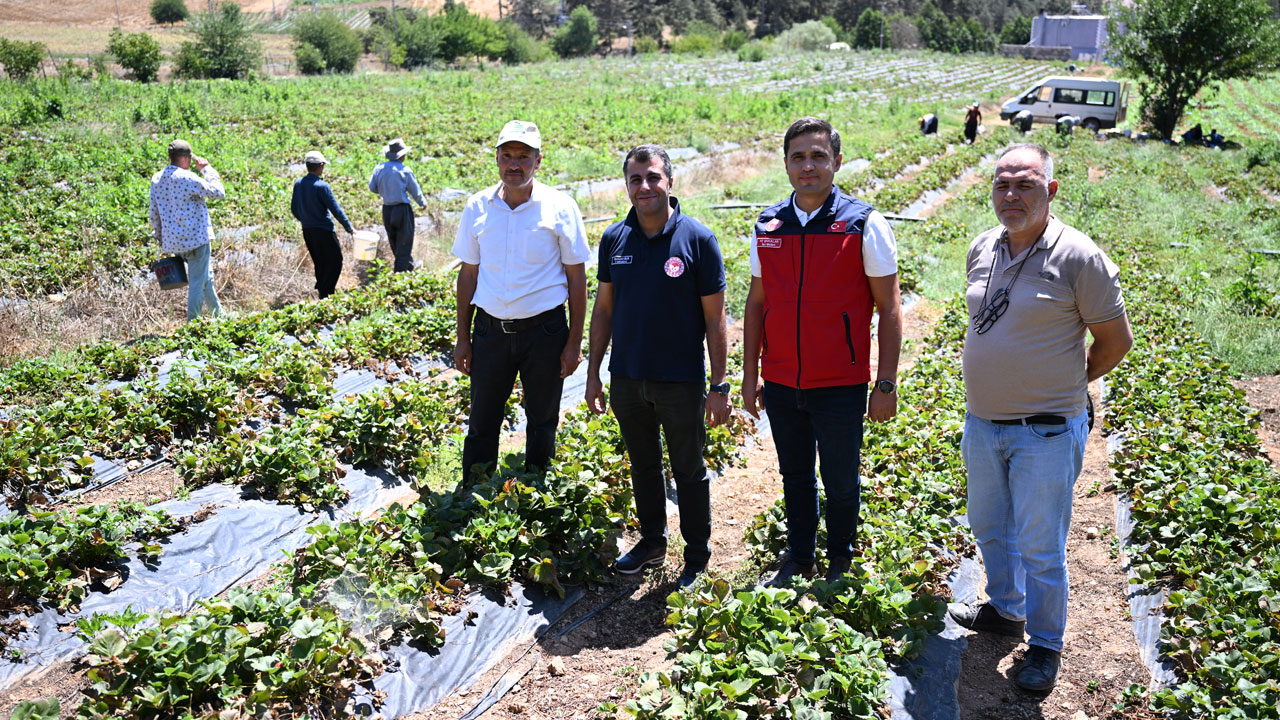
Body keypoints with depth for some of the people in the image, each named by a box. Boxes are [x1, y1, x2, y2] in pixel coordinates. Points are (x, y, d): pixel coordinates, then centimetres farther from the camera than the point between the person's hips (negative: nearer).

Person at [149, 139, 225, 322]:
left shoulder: (156, 179, 7)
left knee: (206, 278, 22)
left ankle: (219, 316, 32)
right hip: (196, 238, -8)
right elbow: (218, 193, -9)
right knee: (197, 283, 1)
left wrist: (160, 238, 22)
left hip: (172, 240, 8)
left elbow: (154, 213, 12)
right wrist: (207, 169, 2)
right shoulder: (188, 178, -17)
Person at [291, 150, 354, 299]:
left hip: (307, 230, 7)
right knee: (336, 260, 1)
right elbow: (336, 209, -14)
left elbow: (294, 208, 12)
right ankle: (324, 290, -8)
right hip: (323, 230, -7)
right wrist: (349, 228, -6)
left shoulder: (298, 183, 4)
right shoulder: (322, 186, -16)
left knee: (320, 263, 15)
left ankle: (323, 293, 18)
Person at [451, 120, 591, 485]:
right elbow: (468, 274, 9)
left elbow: (577, 278, -2)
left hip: (544, 330, -2)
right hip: (491, 329, 2)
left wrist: (574, 343, -4)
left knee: (542, 423, 12)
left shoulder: (560, 207, -6)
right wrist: (463, 339, 7)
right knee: (482, 423, 9)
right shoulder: (478, 207, 2)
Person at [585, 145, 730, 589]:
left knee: (690, 472, 10)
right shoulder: (614, 239, 2)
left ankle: (697, 558, 26)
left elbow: (714, 318, -8)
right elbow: (604, 308, 9)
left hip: (681, 382, -4)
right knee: (643, 467, 18)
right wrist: (593, 373, 7)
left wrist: (719, 386, -10)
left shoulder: (698, 240, -10)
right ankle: (652, 543, 37)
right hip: (627, 380, 4)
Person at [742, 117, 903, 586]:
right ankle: (798, 559, 35)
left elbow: (889, 309, -6)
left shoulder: (864, 225, -8)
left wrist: (886, 385, -8)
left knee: (841, 484, 7)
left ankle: (840, 564, 31)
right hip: (781, 384, 3)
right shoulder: (767, 226, 3)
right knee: (795, 477, 17)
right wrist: (750, 375, 9)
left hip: (841, 384, -3)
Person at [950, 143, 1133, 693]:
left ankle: (1045, 644, 27)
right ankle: (1006, 610, 45)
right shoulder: (982, 249, 3)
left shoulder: (1078, 257, -16)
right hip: (982, 421, 6)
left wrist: (1064, 385, 3)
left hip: (1045, 432, -6)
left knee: (1039, 547, 5)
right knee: (989, 527, 22)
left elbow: (1116, 341, -8)